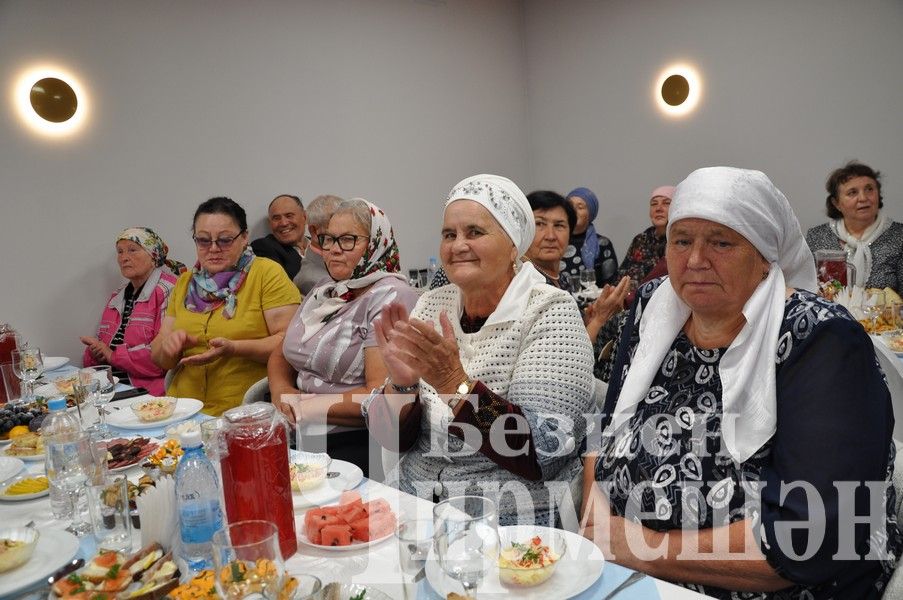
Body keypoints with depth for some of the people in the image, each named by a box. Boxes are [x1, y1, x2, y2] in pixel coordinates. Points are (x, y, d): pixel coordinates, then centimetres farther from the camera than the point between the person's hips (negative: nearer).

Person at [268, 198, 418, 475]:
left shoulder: (391, 298, -10)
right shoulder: (323, 292, 16)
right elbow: (281, 356, 20)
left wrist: (305, 406, -11)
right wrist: (282, 391, -3)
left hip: (359, 442, -7)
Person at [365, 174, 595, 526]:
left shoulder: (550, 314, -9)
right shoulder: (431, 306, 3)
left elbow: (544, 454, -17)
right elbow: (390, 437, 3)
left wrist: (455, 382, -26)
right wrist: (401, 383, -17)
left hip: (514, 523, -4)